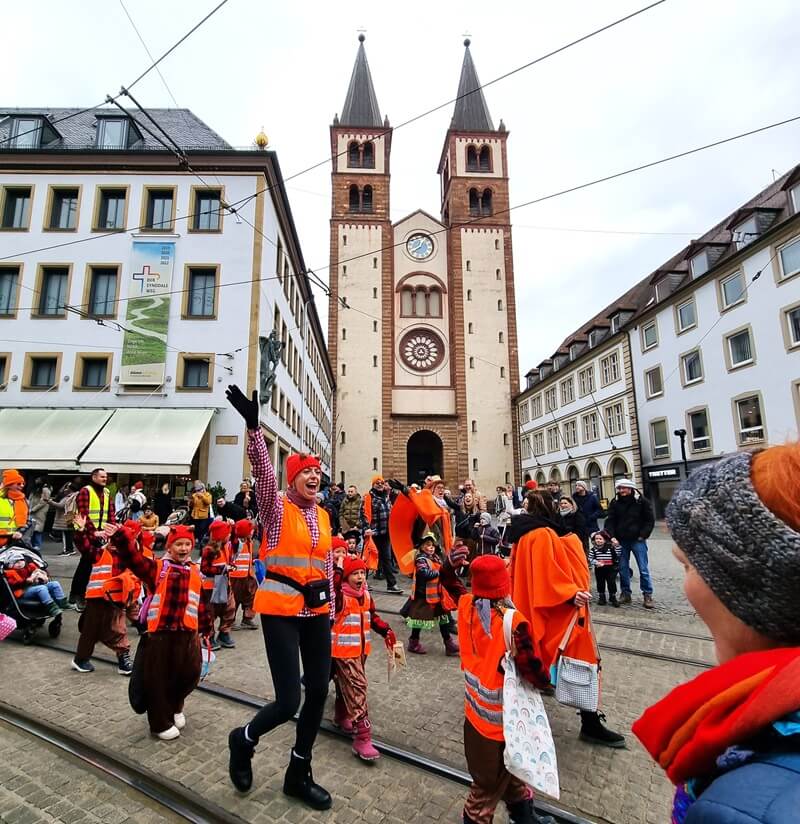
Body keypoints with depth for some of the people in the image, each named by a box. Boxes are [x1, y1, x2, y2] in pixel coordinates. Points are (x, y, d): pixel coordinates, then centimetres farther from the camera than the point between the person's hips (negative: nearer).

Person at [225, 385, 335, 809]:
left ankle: (298, 774, 33)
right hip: (280, 608, -6)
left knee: (318, 691, 11)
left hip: (316, 609, 6)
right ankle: (243, 739, 29)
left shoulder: (323, 515, 9)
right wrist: (253, 424, -39)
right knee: (288, 701, -6)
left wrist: (329, 606, 15)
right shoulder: (277, 507, -8)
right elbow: (262, 468, -26)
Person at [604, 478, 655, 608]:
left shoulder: (641, 501, -5)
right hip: (621, 540, 3)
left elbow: (650, 519, -1)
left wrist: (643, 535, -7)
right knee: (623, 568, 9)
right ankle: (625, 593, 21)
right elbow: (610, 521, 1)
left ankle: (647, 595, 12)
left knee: (644, 569, 1)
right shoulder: (615, 503, 1)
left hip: (638, 540, -2)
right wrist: (612, 536, -11)